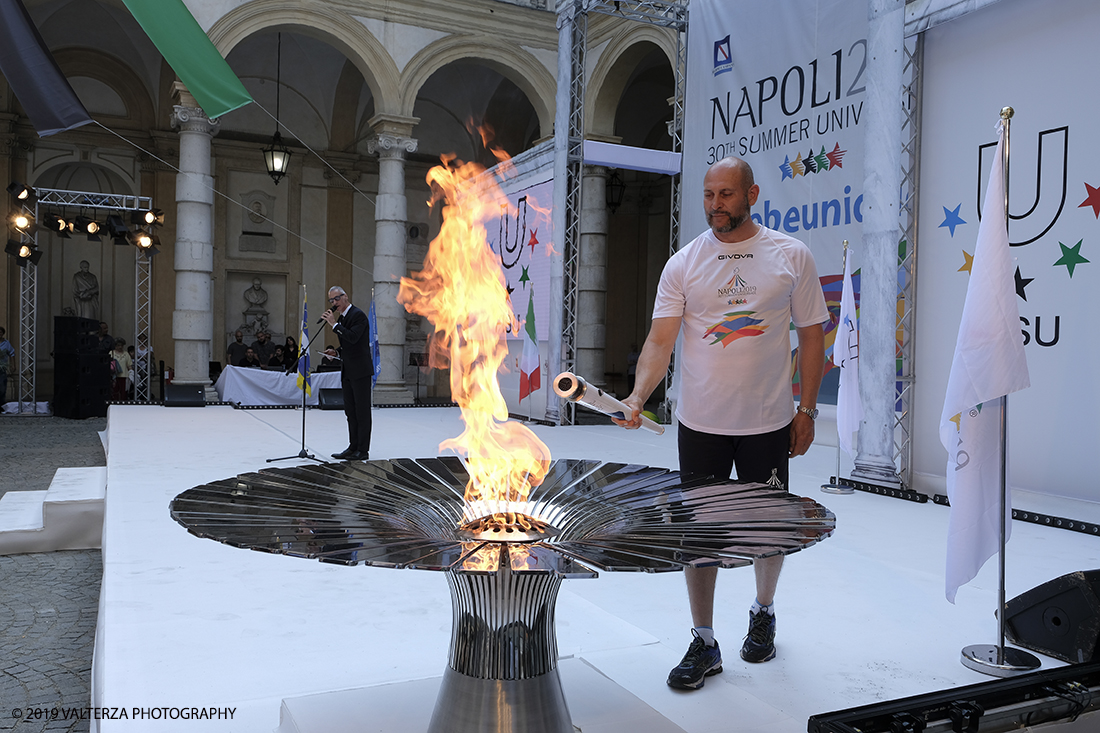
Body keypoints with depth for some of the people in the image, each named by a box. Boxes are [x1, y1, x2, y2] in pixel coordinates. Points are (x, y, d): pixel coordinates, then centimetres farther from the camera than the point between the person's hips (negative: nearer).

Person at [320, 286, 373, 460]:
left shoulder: (358, 315, -11)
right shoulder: (341, 318, 16)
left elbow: (353, 337, -25)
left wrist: (334, 324, -21)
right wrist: (336, 353, 9)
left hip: (360, 370, -9)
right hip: (347, 371, 9)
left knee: (362, 411, -5)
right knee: (350, 411, 11)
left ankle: (363, 450, -1)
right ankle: (353, 447, 18)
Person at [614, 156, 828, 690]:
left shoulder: (792, 256, -1)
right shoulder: (683, 264, -1)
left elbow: (811, 333, 3)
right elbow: (660, 339, -7)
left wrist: (807, 409, 0)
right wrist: (638, 395, -23)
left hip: (769, 423, 0)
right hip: (700, 424, 0)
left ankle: (763, 614, 41)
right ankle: (703, 644, 20)